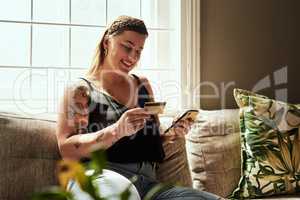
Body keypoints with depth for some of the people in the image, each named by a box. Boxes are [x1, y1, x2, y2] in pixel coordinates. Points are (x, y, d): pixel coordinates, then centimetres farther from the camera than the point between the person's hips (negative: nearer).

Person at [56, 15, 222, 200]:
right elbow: (67, 150, -6)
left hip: (147, 180, 5)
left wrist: (171, 134, 7)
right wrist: (117, 131, -19)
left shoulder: (143, 85, 23)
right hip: (103, 178, -5)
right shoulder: (81, 89, 7)